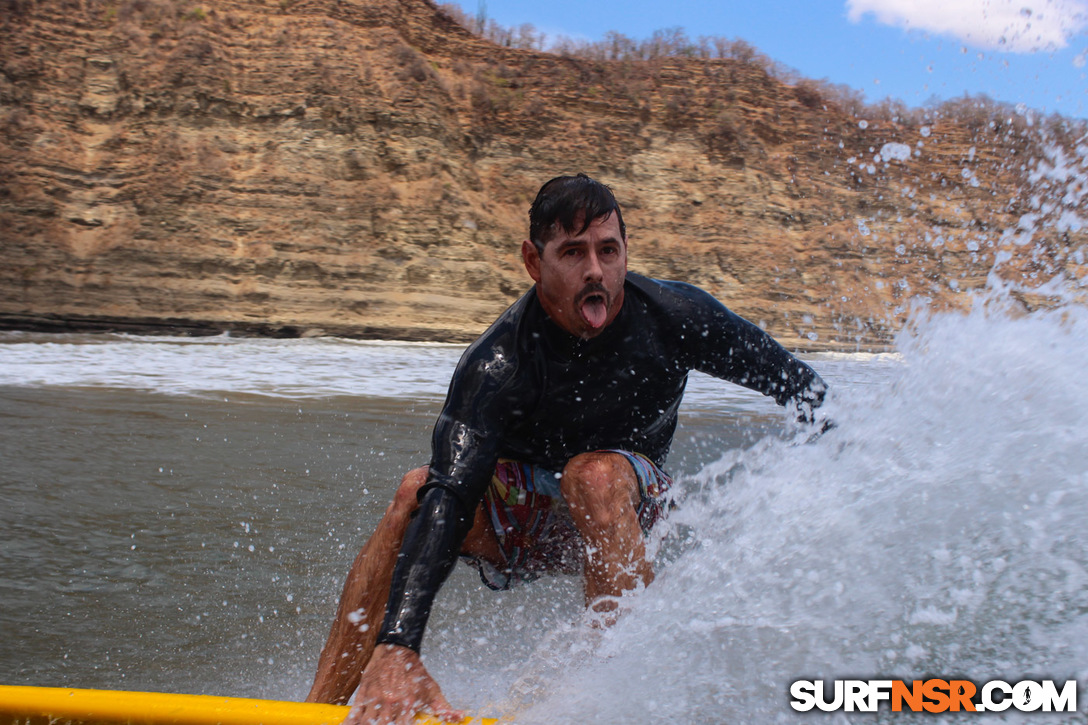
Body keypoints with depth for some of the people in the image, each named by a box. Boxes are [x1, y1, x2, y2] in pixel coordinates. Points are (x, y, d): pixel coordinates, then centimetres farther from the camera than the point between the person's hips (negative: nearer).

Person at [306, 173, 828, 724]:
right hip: (522, 519, 0)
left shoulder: (675, 316, -21)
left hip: (627, 506, 0)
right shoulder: (498, 363, -28)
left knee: (594, 473, -34)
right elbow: (450, 497, -40)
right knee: (418, 491, -28)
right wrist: (398, 647, -51)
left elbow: (796, 382, -4)